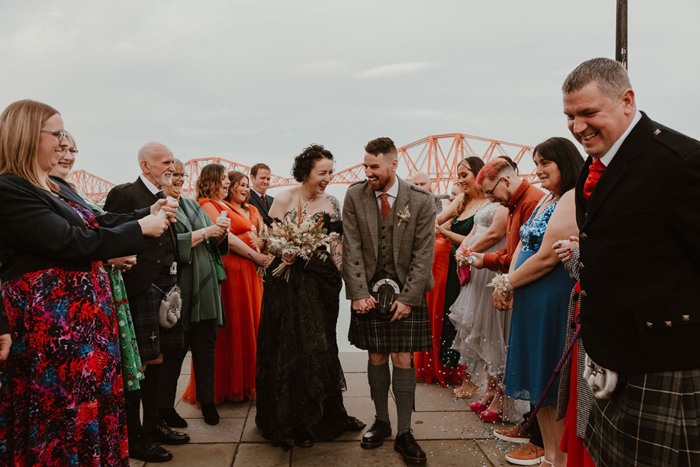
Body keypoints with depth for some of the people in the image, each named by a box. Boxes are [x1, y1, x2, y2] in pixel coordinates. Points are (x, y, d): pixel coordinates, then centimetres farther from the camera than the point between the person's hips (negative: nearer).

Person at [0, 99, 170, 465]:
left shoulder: (54, 187, 12)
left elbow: (96, 224, 19)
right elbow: (71, 242, -21)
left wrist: (149, 213, 10)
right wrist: (139, 228, -13)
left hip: (86, 315, 9)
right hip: (52, 322, -9)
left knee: (96, 401, 14)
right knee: (66, 410, 2)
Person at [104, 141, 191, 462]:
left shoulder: (165, 198, 18)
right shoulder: (124, 194, -7)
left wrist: (174, 284, 14)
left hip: (165, 287, 8)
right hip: (140, 288, -8)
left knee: (156, 359, 16)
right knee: (139, 362, -3)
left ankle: (153, 424, 29)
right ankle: (133, 438, 9)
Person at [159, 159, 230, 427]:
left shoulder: (193, 205, 17)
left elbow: (214, 244, 15)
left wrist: (221, 233, -6)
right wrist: (204, 232, -16)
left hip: (206, 286, 6)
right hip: (179, 289, -6)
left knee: (206, 347, 9)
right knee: (175, 351, 3)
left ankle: (207, 401, 21)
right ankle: (165, 406, 17)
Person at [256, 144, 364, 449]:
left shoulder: (332, 203, 6)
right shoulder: (284, 199, -7)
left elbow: (337, 243, 9)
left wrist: (340, 273, -4)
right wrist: (283, 253, -26)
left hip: (322, 284, 4)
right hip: (289, 284, -4)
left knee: (322, 347, 13)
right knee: (292, 349, 4)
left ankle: (329, 415, 29)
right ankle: (294, 423, 20)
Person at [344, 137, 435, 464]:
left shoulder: (421, 201, -7)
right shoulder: (354, 196, -2)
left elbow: (423, 253, -6)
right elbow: (352, 248, -3)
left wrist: (407, 297, -11)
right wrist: (359, 292, -9)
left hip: (406, 291, -1)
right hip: (369, 291, 2)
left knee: (403, 359, 0)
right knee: (376, 357, 9)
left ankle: (404, 434, 13)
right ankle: (381, 421, 26)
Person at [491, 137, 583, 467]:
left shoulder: (572, 199, -16)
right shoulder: (546, 200, 14)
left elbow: (547, 257, -21)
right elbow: (523, 245, 13)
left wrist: (508, 284, -9)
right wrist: (509, 283, -4)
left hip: (554, 302, -9)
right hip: (530, 303, 9)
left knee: (554, 384, 2)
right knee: (538, 380, 16)